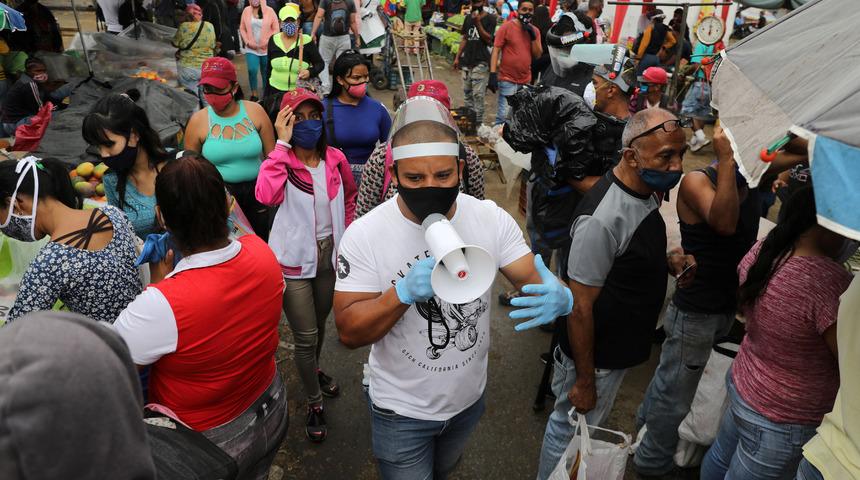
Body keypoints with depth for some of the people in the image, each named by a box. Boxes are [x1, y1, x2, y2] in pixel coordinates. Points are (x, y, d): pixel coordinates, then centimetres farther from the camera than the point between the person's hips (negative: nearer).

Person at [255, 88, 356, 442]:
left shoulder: (335, 159, -4)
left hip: (330, 255, 4)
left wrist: (346, 234, 9)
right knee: (305, 336, 1)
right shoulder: (281, 161, -14)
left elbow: (350, 197, 14)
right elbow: (266, 195, -37)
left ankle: (314, 370, 54)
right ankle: (314, 403, 24)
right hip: (295, 261, -4)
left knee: (320, 323, 24)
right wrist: (282, 144, -31)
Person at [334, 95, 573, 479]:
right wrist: (404, 292, -38)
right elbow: (349, 333, -20)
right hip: (401, 410, -3)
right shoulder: (364, 235, -23)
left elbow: (534, 280, -12)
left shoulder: (492, 219, -15)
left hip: (470, 397, 4)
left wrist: (558, 297, -36)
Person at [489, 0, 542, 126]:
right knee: (504, 115, -11)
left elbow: (537, 55, 7)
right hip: (507, 80, -5)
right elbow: (496, 50, -7)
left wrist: (533, 36, -7)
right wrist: (493, 74, -16)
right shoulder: (506, 27, -4)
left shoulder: (534, 30, 10)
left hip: (526, 81, 5)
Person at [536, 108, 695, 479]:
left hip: (621, 348, 9)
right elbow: (579, 307, -26)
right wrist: (584, 380, -18)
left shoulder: (646, 191, -1)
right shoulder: (603, 218, -32)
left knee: (589, 428, 29)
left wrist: (667, 262, -2)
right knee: (569, 432, 15)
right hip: (595, 359, -9)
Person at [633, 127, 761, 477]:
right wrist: (727, 159, -31)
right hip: (696, 310, -7)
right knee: (674, 395, 7)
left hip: (729, 305, 7)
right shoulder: (697, 181, -19)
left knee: (673, 377, 27)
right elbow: (724, 222, -34)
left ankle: (646, 422, 49)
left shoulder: (755, 182, 3)